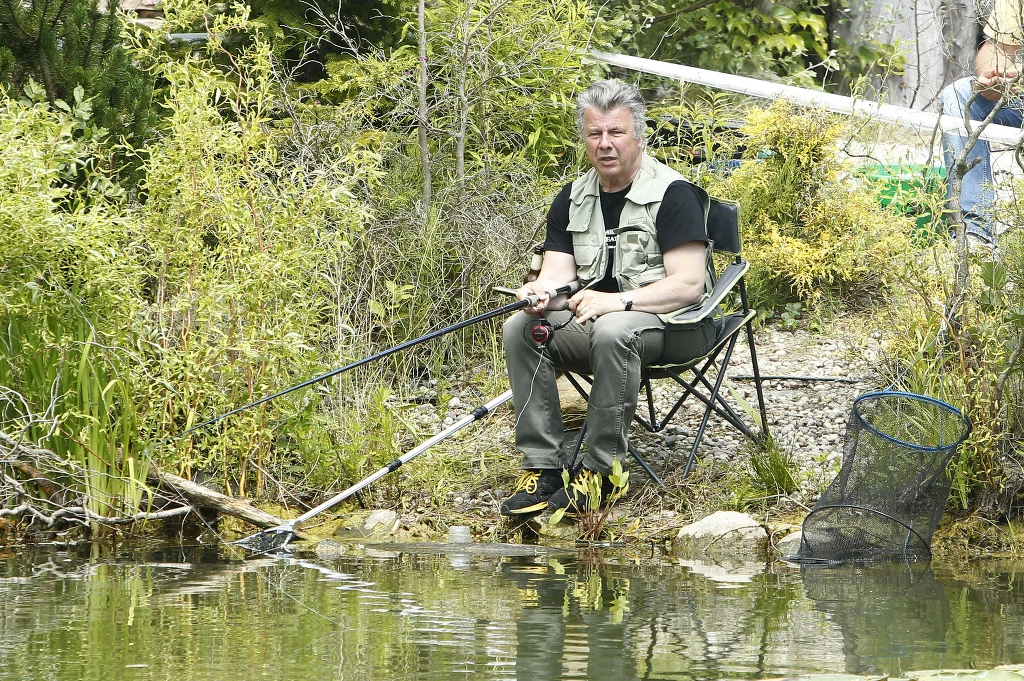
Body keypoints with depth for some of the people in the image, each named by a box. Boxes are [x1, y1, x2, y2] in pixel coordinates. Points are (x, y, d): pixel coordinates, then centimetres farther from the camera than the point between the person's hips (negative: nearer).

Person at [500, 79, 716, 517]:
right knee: (520, 328, -20)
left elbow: (688, 285, -16)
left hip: (667, 322, -6)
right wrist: (540, 293, -21)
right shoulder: (572, 200, 10)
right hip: (590, 319, 6)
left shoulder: (673, 195, -9)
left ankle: (602, 470, -30)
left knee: (612, 331, -38)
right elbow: (557, 275, 5)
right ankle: (542, 466, -21)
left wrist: (616, 302, -26)